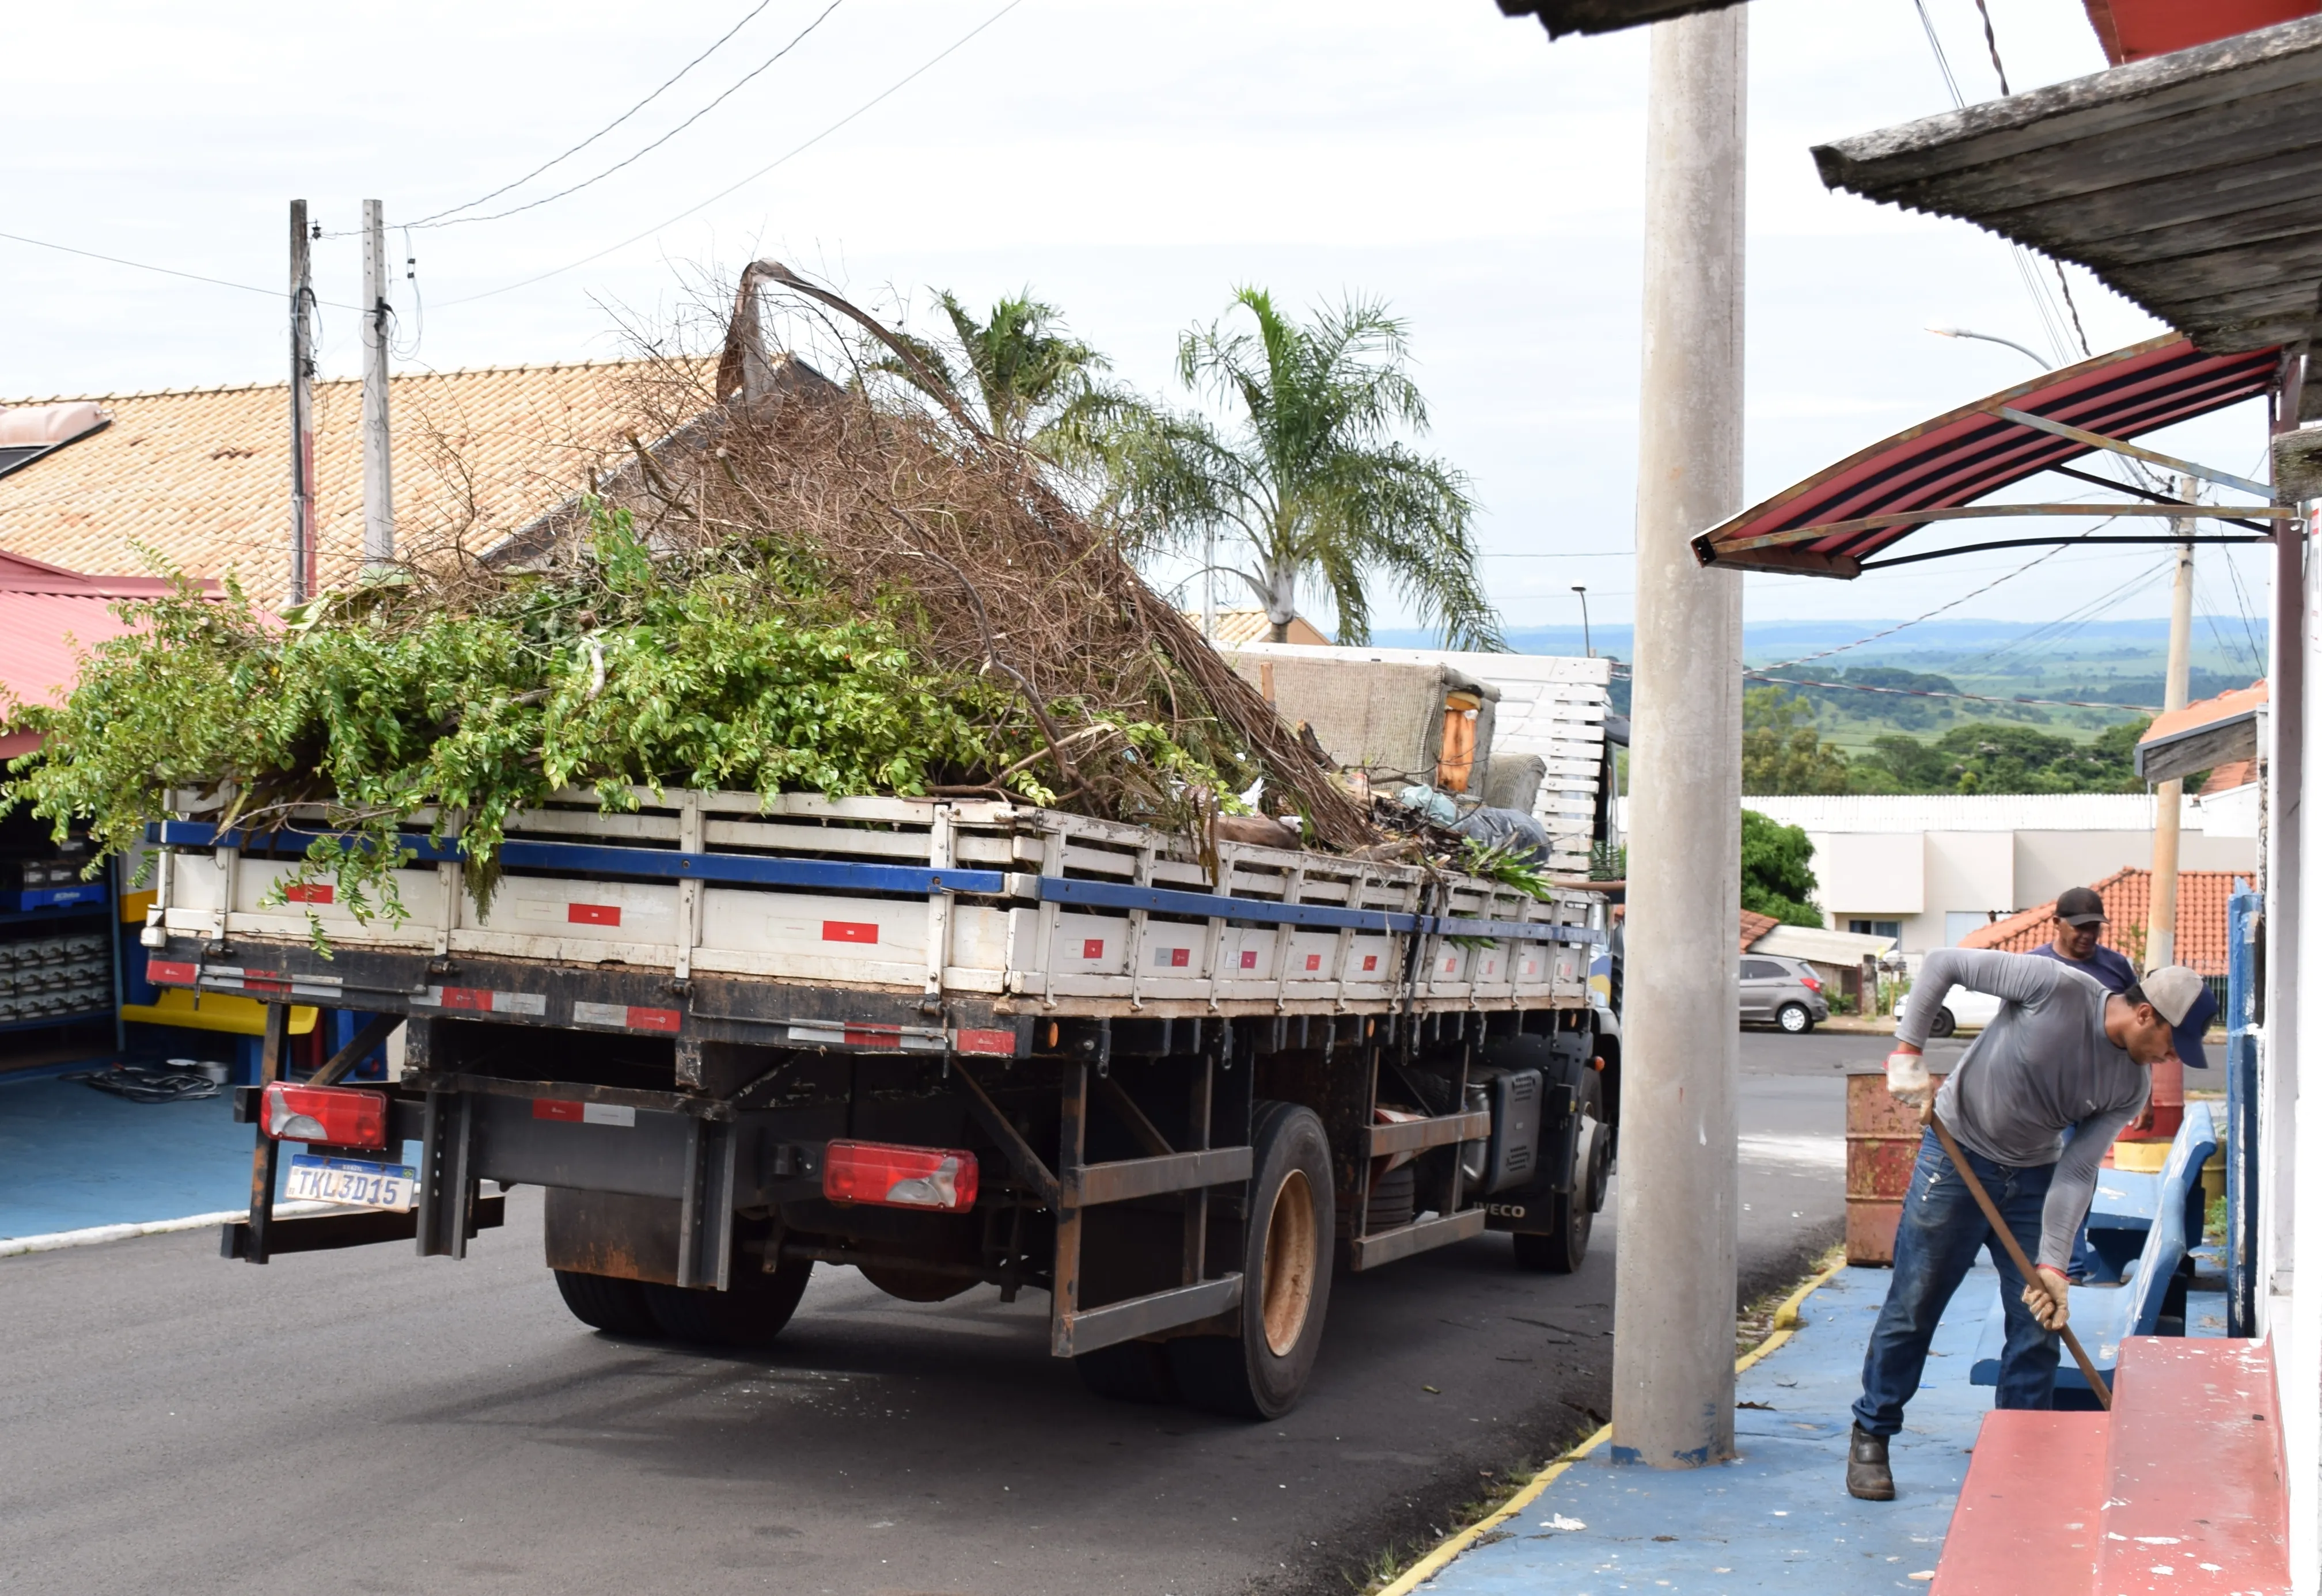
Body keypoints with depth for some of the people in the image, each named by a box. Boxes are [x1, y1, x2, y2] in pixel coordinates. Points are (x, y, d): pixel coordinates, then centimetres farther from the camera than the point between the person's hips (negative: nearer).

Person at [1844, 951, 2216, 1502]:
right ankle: (1870, 1436, 17)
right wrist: (1907, 1053, -21)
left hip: (2034, 1176, 5)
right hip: (1958, 1156, -5)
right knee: (1912, 1309, 1)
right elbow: (1944, 963, -17)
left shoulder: (2133, 1085, -8)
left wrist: (2052, 1263, -17)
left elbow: (2077, 1172, -8)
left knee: (2039, 1323, 2)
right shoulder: (2056, 987, -23)